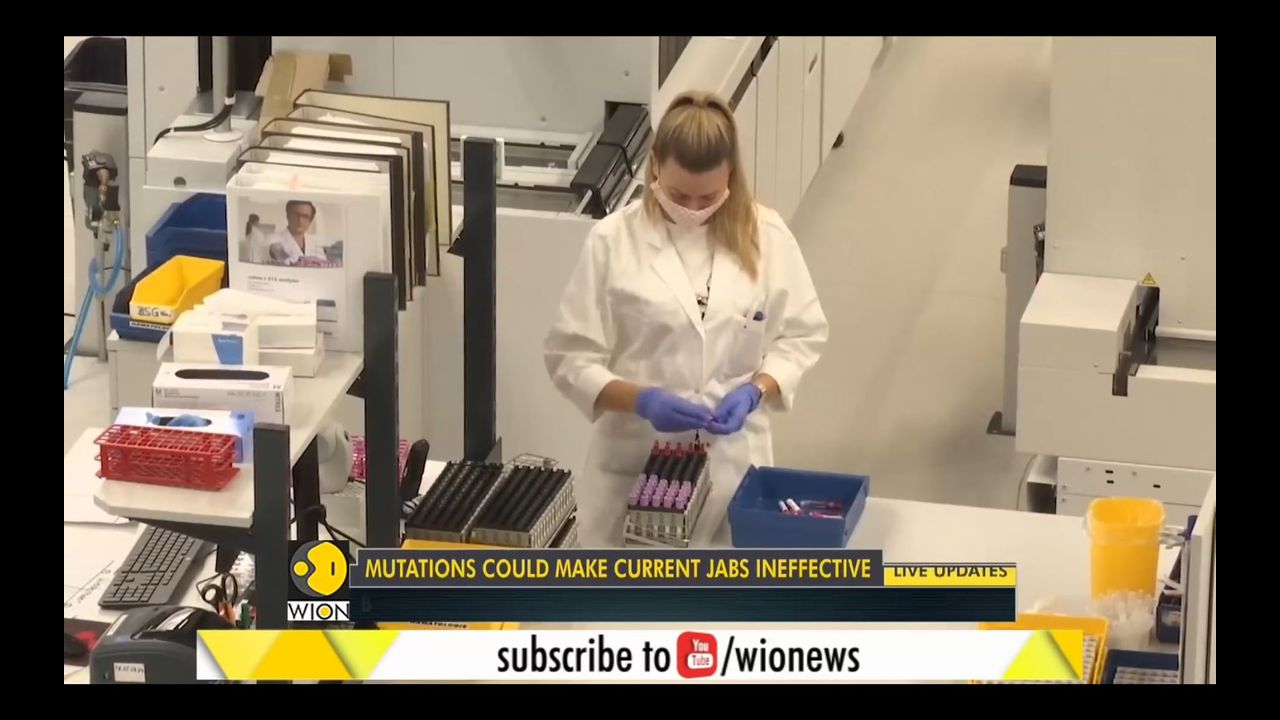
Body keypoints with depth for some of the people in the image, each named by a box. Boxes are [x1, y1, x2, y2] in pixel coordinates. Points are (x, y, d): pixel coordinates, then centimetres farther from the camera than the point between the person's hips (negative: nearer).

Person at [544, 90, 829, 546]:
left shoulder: (765, 236, -2)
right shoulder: (613, 241, -7)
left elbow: (802, 336, 5)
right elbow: (569, 357, -6)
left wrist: (754, 392, -14)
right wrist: (641, 400, -21)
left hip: (732, 461, 1)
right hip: (634, 463, -1)